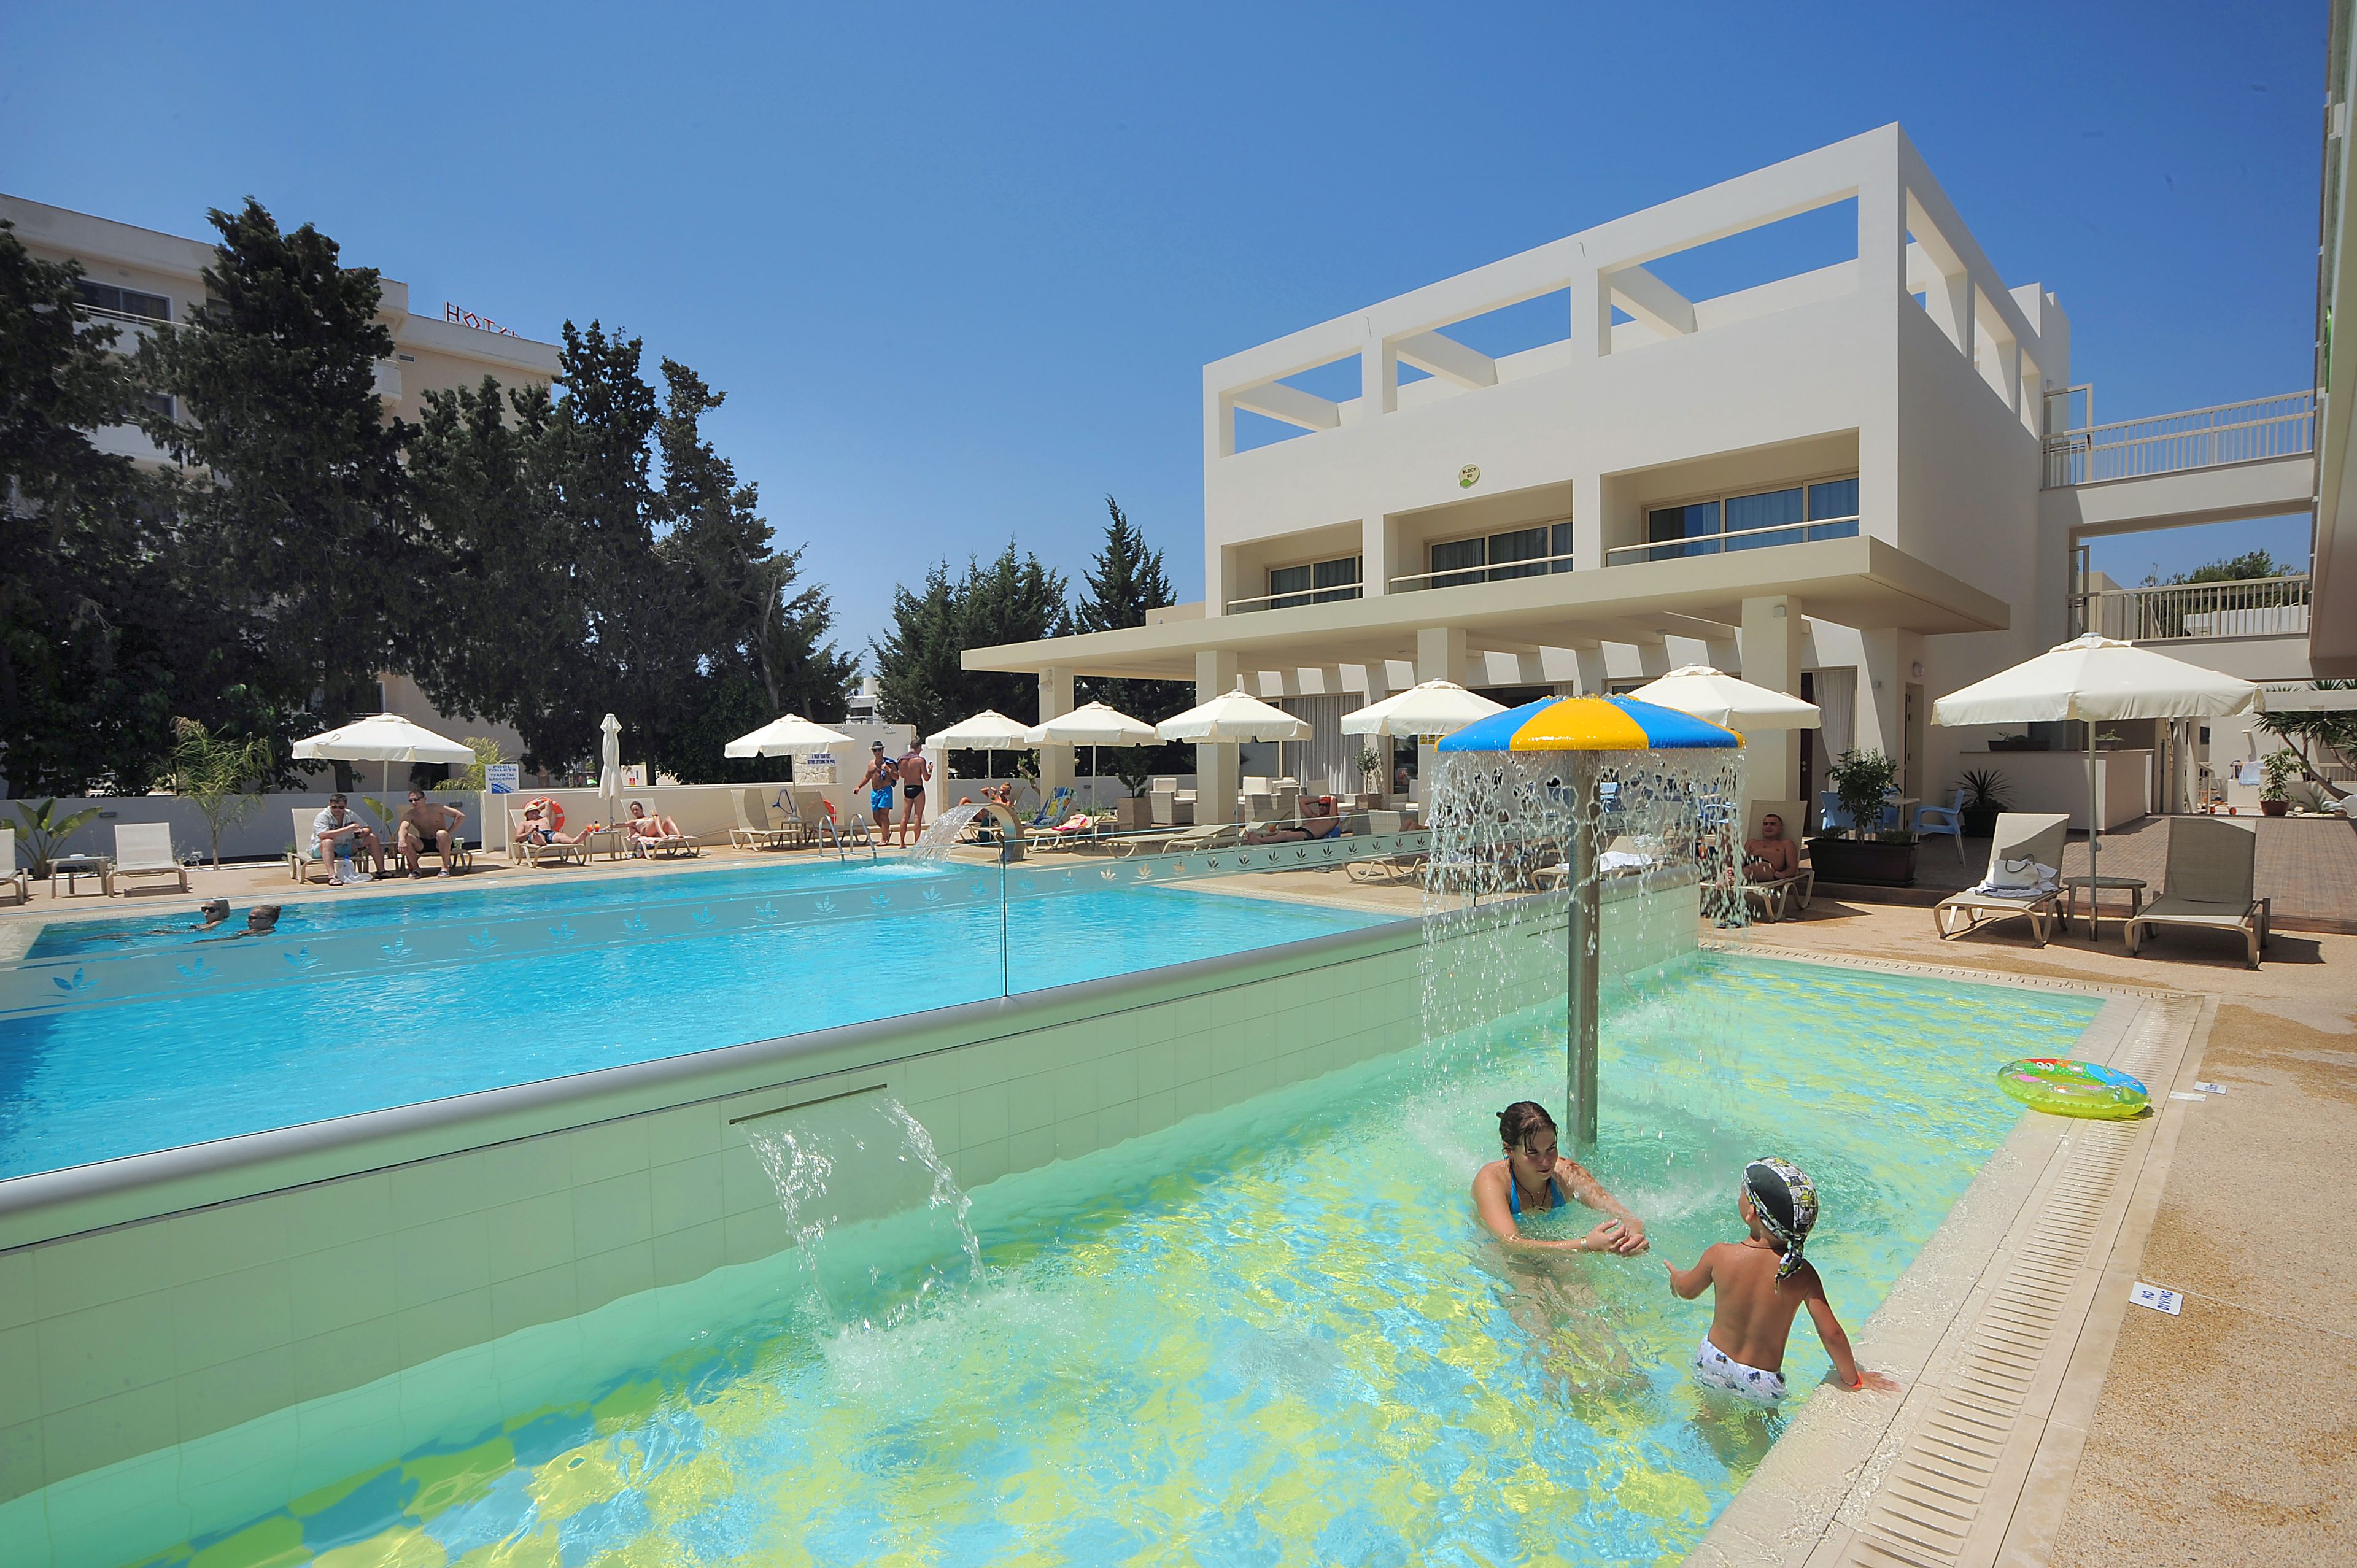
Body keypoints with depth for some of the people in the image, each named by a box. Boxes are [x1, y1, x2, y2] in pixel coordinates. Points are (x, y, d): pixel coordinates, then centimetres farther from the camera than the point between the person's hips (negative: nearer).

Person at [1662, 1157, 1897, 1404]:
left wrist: (1675, 1274, 22)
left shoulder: (1720, 1256, -20)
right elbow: (1832, 1334, -15)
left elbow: (1686, 1290, -2)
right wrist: (1853, 1380, 4)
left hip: (1712, 1363, 1)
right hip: (1763, 1383, -1)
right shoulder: (1802, 1274, -21)